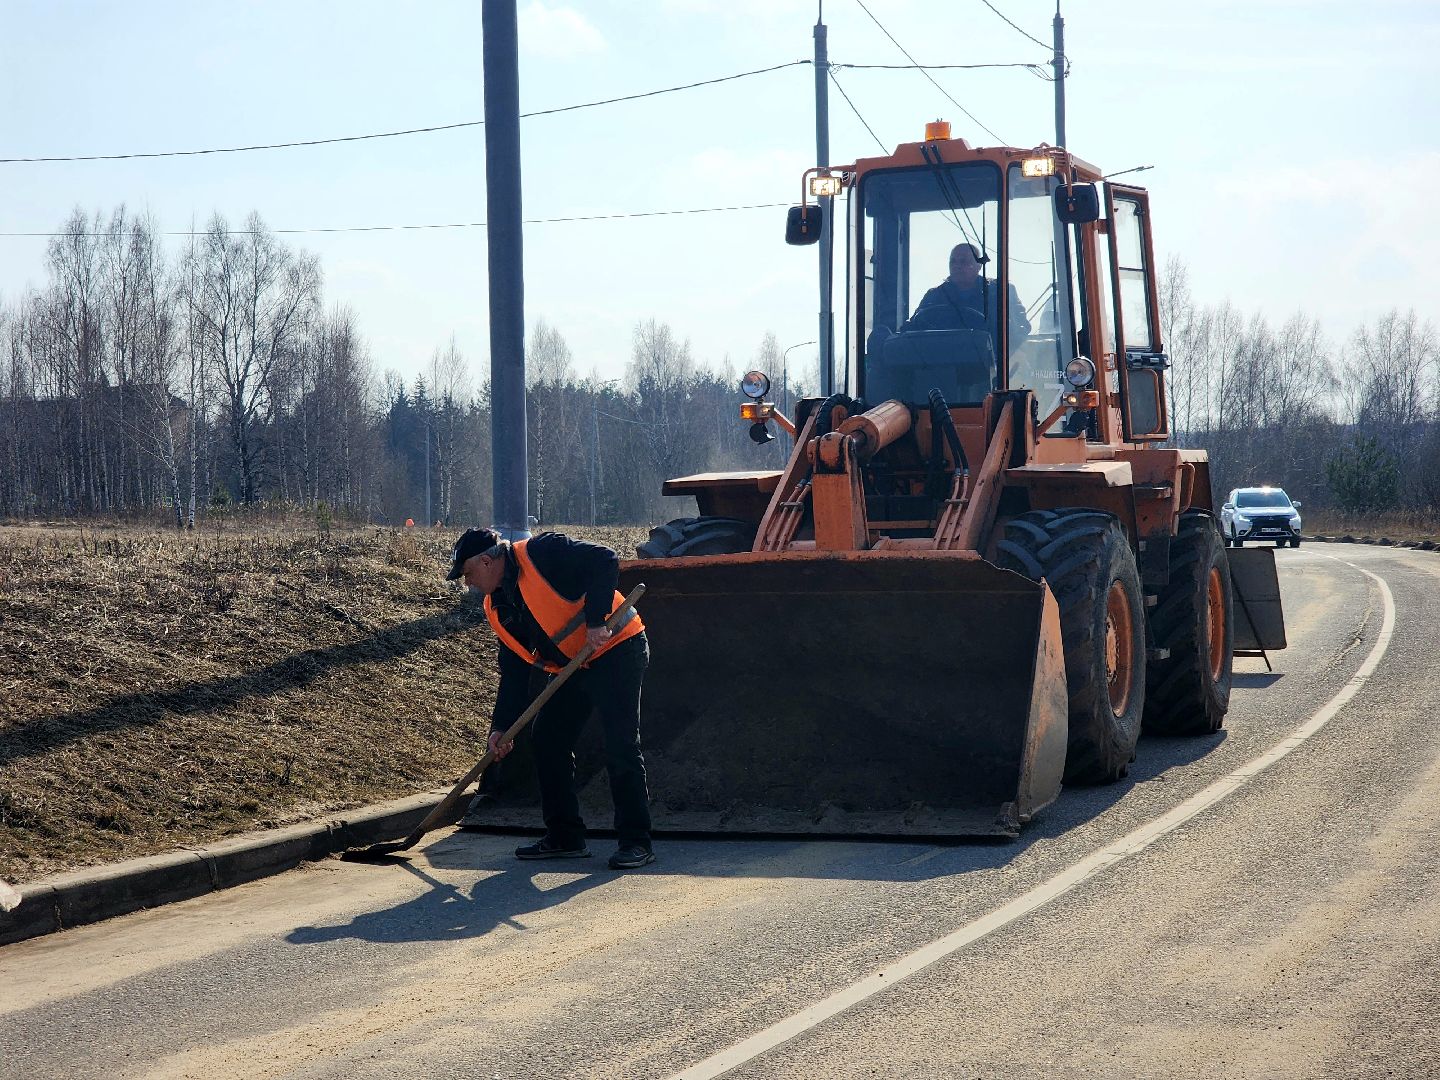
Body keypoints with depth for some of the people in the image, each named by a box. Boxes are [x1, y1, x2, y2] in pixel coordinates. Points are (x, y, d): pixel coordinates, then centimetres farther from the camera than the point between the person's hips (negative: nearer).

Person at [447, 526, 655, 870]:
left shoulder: (542, 553, -15)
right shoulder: (498, 608, 10)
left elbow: (605, 562, -23)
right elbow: (514, 670, 13)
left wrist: (596, 621, -27)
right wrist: (501, 726, 6)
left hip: (616, 649, -9)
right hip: (574, 669, 9)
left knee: (621, 746, -12)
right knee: (546, 739, 8)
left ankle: (637, 842, -6)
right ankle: (565, 837, 16)